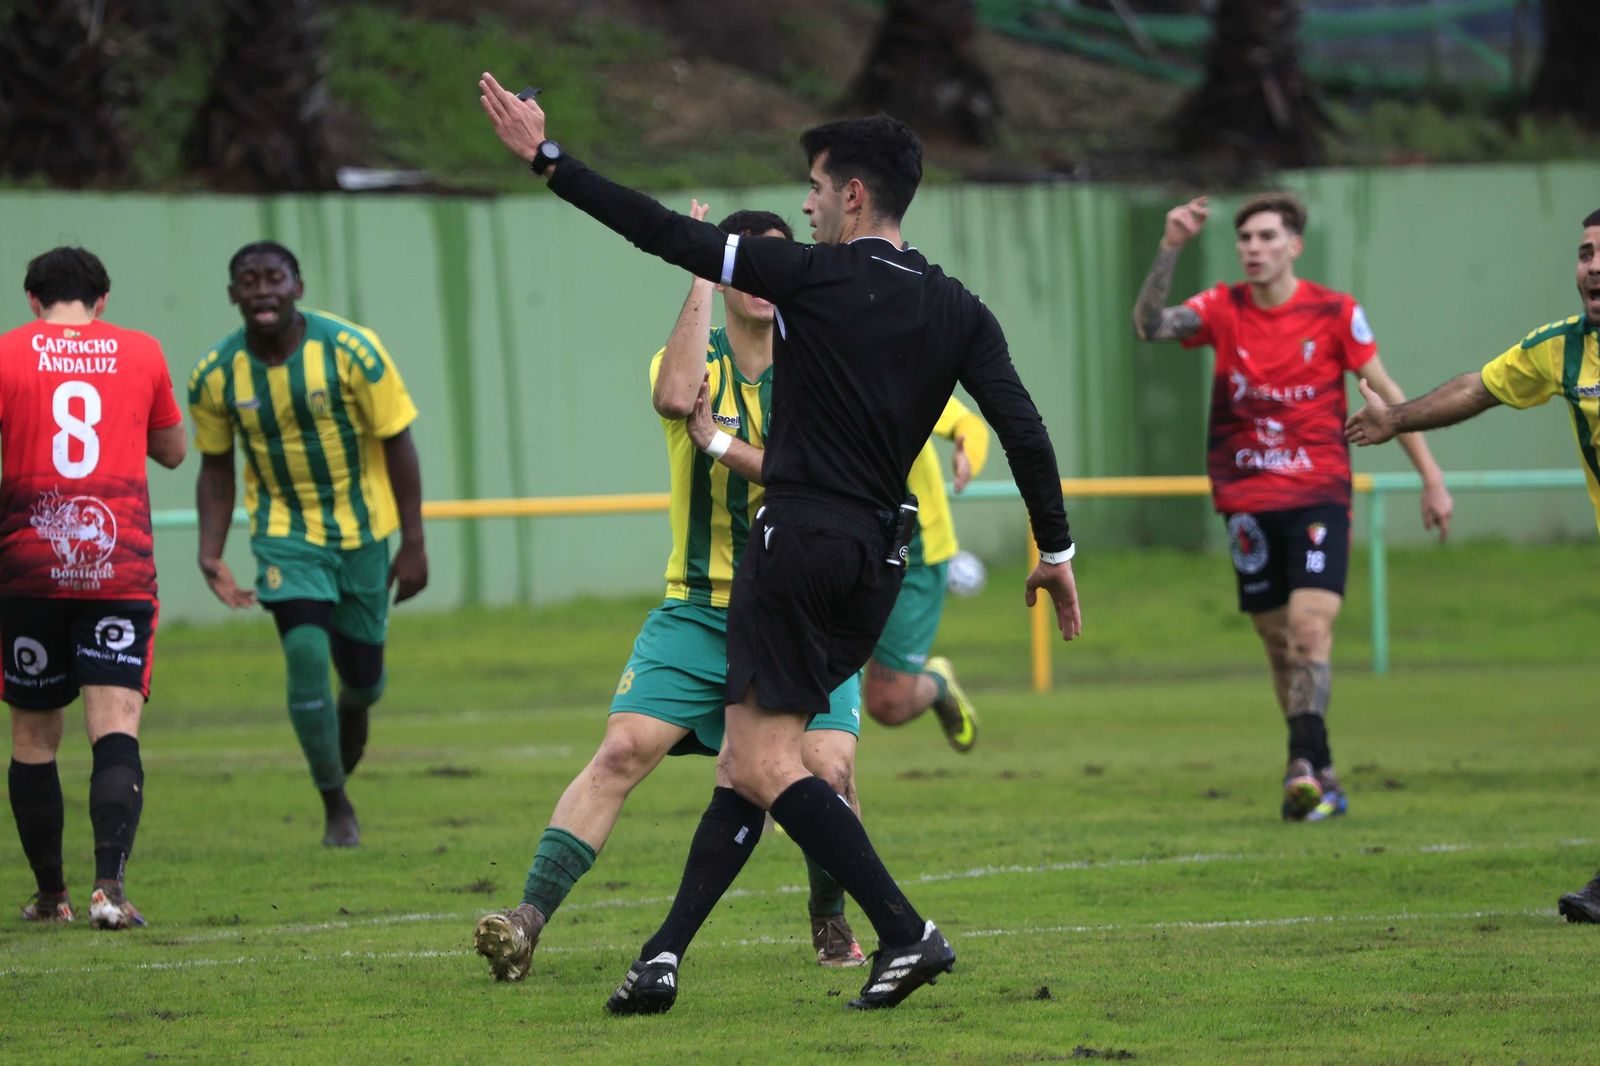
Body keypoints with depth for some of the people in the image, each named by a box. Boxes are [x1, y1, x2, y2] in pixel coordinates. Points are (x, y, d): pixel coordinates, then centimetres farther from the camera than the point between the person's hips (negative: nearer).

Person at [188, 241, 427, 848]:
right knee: (306, 657, -17)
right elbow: (215, 467, 3)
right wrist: (211, 553, -10)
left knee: (362, 672, 7)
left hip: (361, 528, 0)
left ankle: (355, 708, 48)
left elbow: (397, 441, -10)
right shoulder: (215, 376, -11)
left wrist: (413, 543, -10)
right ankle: (336, 807, -1)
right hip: (284, 531, 0)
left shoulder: (350, 350, -17)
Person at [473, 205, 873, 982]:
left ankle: (832, 925, 11)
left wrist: (723, 443, -17)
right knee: (623, 750, -16)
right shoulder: (695, 360, 3)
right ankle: (529, 917, -17)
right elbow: (674, 396, -23)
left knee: (827, 768, -16)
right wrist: (700, 276, -18)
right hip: (699, 608, 0)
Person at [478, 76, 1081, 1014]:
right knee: (757, 758, 13)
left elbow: (668, 235, -10)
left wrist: (547, 160, -4)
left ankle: (905, 932, -18)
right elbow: (1023, 429, 0)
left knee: (764, 763, -7)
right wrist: (1057, 551, 8)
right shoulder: (958, 312, 6)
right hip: (880, 557, 7)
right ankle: (667, 955, 13)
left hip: (800, 540, -7)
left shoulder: (813, 277, -9)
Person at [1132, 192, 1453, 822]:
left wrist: (1431, 478, 3)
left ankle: (1305, 765, -28)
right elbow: (1150, 325, -14)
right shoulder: (1223, 310, 2)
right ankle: (1321, 778, 17)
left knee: (1310, 626, -20)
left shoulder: (1335, 313, -2)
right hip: (1248, 502, 3)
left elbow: (1386, 393, 5)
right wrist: (1170, 248, -26)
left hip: (1318, 494, -3)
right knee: (1279, 643, 7)